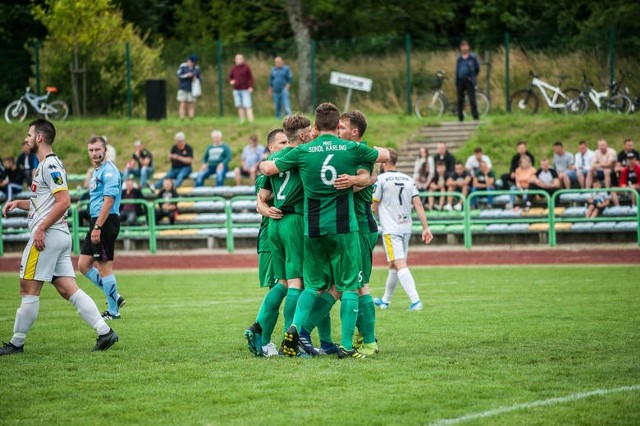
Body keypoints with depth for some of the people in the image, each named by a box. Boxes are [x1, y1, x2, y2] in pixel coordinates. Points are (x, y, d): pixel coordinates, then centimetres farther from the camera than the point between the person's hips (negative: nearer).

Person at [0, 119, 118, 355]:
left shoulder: (50, 164, -11)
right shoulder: (44, 165, 20)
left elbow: (64, 201, -21)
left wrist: (41, 229, -22)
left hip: (47, 235, -10)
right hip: (60, 236, 10)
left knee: (29, 289, -3)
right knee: (68, 289, 4)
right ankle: (105, 331, -3)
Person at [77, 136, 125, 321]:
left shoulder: (109, 171, -13)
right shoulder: (97, 172, 18)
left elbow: (108, 201, -21)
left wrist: (97, 227, -24)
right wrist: (95, 226, 19)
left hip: (106, 222, -10)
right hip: (97, 222, 10)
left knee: (104, 267, -5)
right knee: (83, 264, 9)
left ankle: (113, 311, 2)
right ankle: (114, 297, 16)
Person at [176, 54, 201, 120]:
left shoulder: (197, 68, 8)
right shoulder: (183, 66, 1)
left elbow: (199, 78, 13)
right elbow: (178, 75, -4)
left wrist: (196, 79, -9)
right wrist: (186, 75, -18)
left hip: (192, 89, 2)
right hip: (183, 89, -2)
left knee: (192, 105, -4)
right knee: (183, 105, -8)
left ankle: (191, 119, -4)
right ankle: (182, 119, -10)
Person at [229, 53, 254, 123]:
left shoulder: (246, 67, -1)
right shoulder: (233, 69, 10)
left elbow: (250, 78, -1)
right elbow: (230, 77, 20)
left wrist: (251, 87, -12)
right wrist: (231, 81, -3)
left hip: (245, 90, -4)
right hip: (236, 90, 4)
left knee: (247, 106, -11)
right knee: (240, 106, 3)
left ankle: (251, 120, -15)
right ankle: (242, 121, 7)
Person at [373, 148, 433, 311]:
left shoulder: (381, 179, -6)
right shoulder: (408, 179, 9)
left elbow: (374, 208, -2)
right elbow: (418, 204, 4)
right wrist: (426, 227, 4)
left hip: (391, 229, -7)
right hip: (406, 227, 7)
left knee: (400, 265, -12)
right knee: (393, 265, 18)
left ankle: (415, 301, -25)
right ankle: (385, 300, 31)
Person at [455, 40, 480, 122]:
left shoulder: (473, 58, 0)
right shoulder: (459, 59, 11)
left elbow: (477, 68, 8)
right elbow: (457, 71, 14)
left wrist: (473, 77, 4)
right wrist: (456, 84, 10)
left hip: (469, 81, -4)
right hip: (460, 81, 4)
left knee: (472, 100, -8)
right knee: (460, 100, 5)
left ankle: (475, 117, -8)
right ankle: (460, 117, 11)